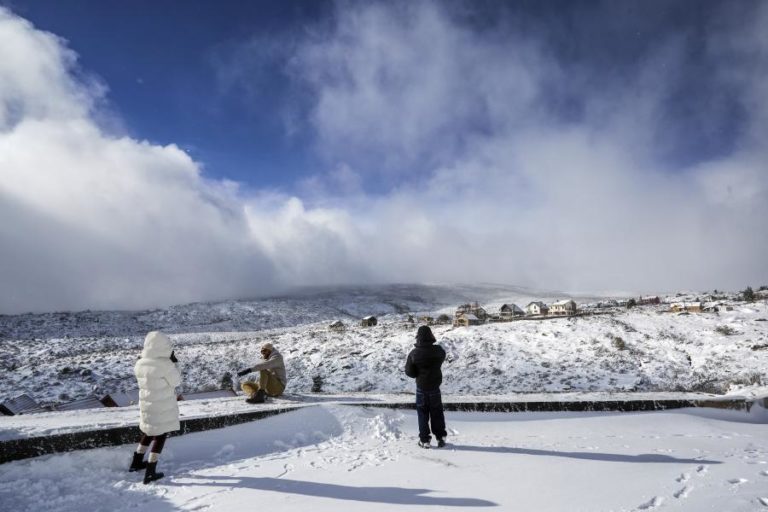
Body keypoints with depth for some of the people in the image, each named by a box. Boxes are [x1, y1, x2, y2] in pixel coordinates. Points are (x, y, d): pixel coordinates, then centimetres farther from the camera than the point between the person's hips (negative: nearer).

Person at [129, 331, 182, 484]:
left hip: (146, 405, 6)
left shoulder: (140, 364, -4)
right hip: (164, 408, -6)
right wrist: (173, 363, -6)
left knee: (149, 432, 27)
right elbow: (176, 382, -12)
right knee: (160, 436, 8)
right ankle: (150, 472, 12)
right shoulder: (165, 365, -24)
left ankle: (136, 462, 38)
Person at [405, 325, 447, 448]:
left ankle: (424, 440, 13)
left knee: (423, 413, 10)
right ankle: (441, 438, 20)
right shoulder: (438, 350, -12)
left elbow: (409, 372, -9)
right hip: (435, 387, 1)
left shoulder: (414, 353, -16)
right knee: (437, 413, 15)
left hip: (421, 387, -1)